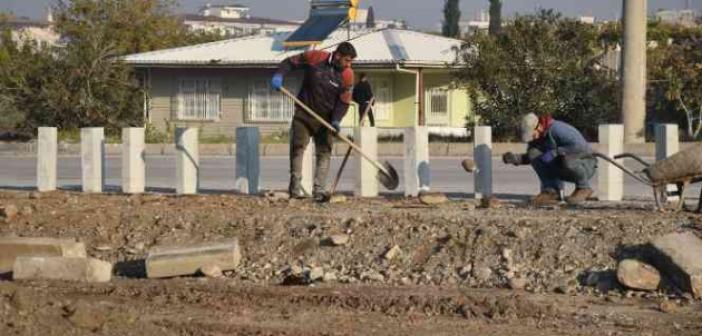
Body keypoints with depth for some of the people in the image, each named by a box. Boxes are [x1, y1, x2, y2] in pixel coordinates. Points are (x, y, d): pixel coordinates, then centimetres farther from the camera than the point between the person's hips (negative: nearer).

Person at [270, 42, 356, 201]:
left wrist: (336, 120, -20)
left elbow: (344, 101, -5)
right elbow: (290, 62, -3)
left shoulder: (347, 75, -10)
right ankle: (295, 187, 3)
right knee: (297, 148, -2)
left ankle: (319, 190, -3)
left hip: (326, 119, 1)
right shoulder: (315, 58, -14)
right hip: (304, 115, -1)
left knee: (324, 152, -3)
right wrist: (279, 75, -20)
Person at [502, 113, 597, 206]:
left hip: (585, 166, -7)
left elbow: (580, 147, -40)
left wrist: (554, 153, -35)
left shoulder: (557, 129, -28)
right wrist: (516, 158, -13)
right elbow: (528, 157, 9)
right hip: (563, 170, 7)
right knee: (534, 154, -11)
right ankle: (552, 191, -8)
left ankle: (584, 188, -12)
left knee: (567, 160, -41)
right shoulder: (537, 135, -3)